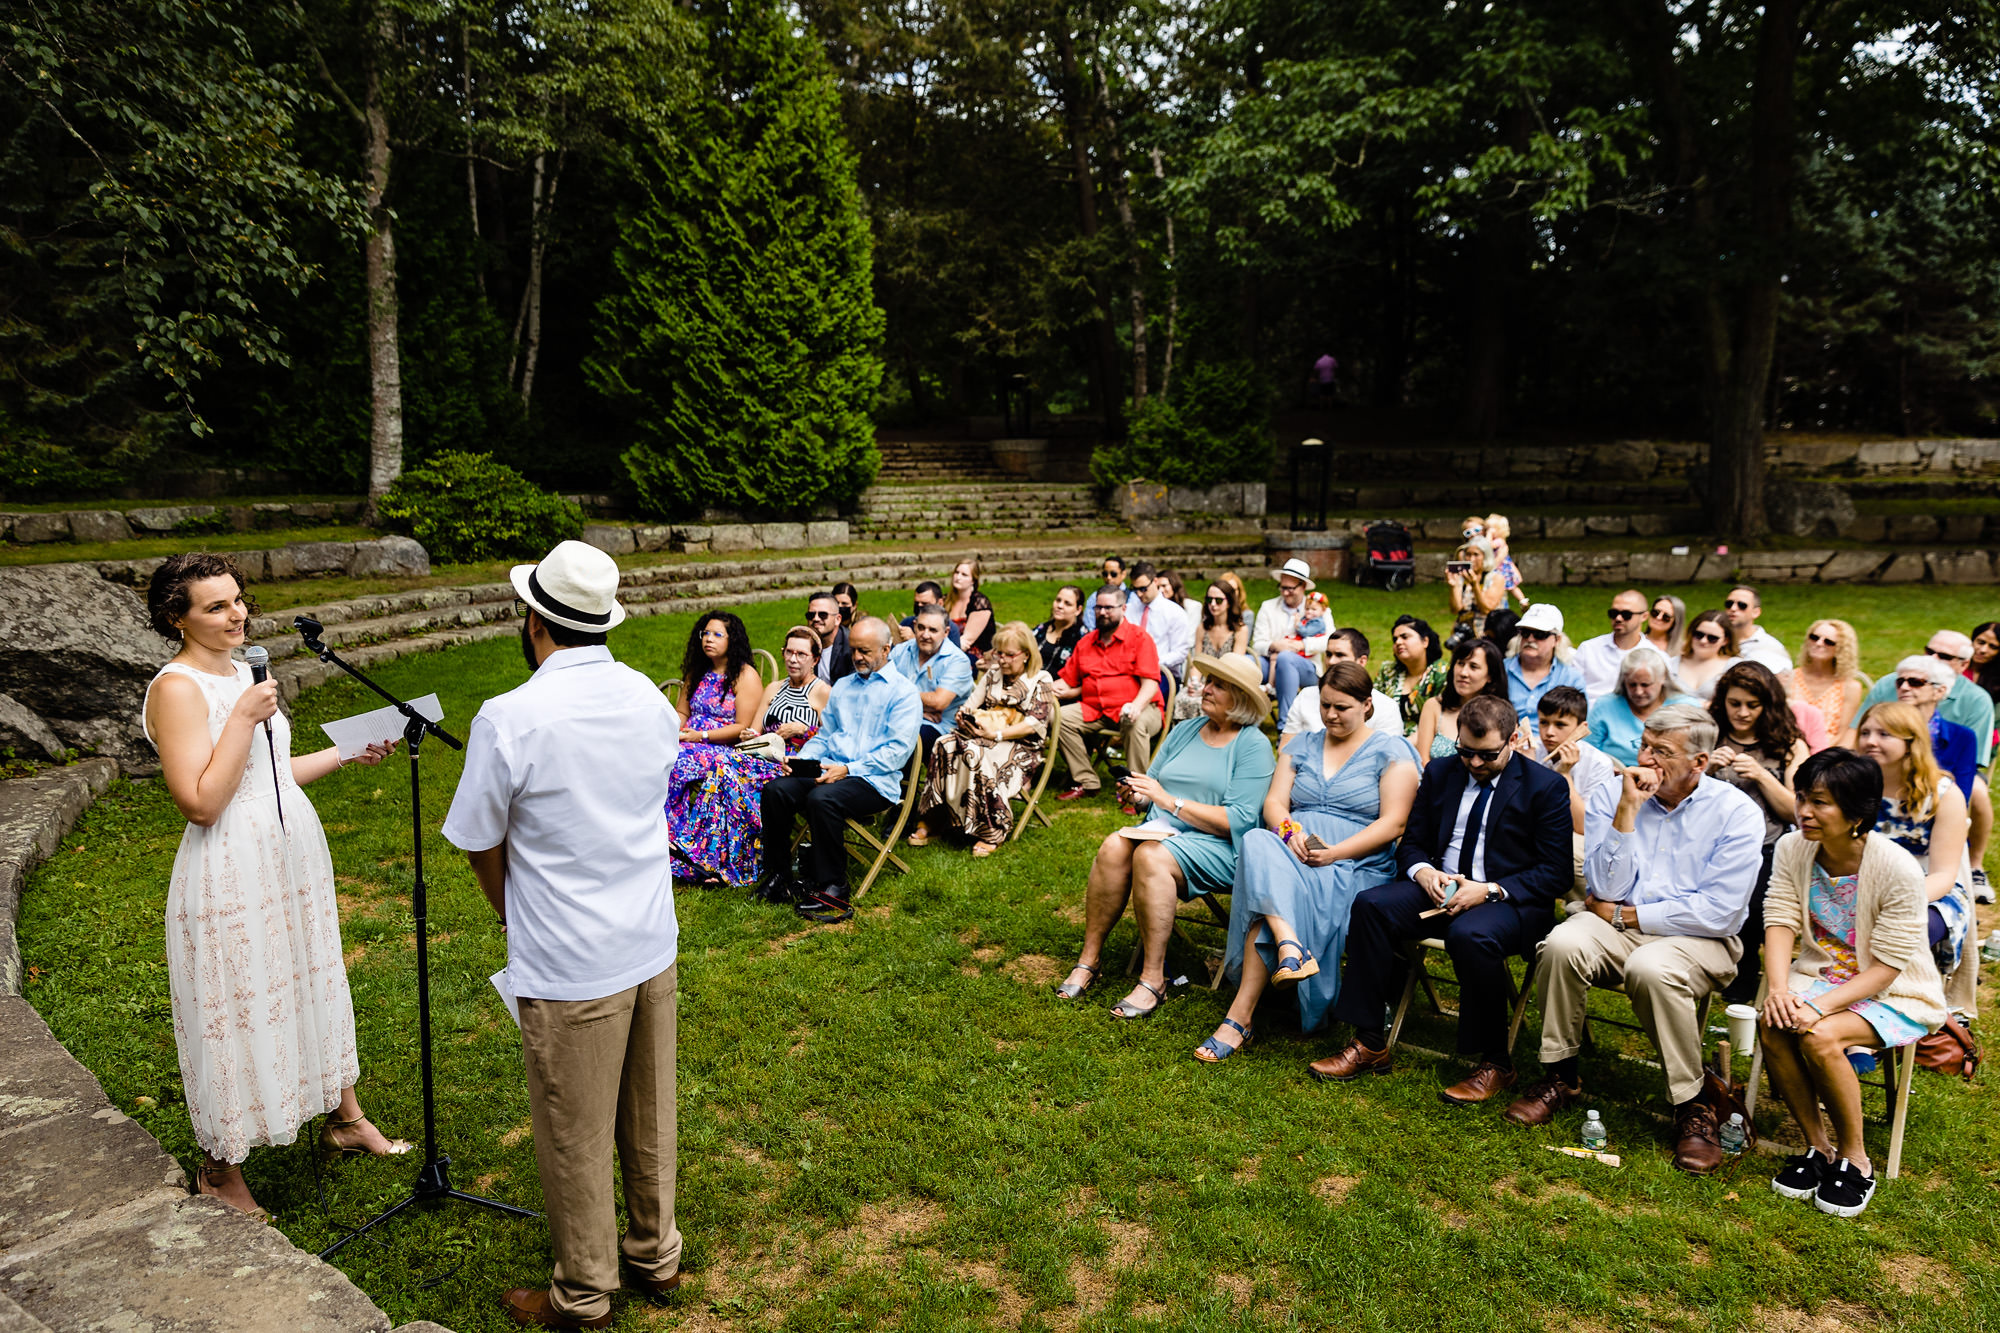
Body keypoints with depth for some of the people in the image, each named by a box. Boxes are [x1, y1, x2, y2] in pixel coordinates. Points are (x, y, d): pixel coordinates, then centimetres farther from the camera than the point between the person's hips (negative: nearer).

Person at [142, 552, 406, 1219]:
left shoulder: (241, 672, 9)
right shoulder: (177, 688, -16)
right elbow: (201, 801, -23)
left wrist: (347, 752, 13)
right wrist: (244, 717, -24)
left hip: (294, 853, 8)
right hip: (230, 872, -8)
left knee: (314, 984, 20)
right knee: (236, 1010, 4)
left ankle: (344, 1118, 38)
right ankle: (221, 1170, 24)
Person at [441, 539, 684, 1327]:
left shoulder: (508, 720, -19)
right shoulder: (649, 698, -1)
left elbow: (480, 845, -7)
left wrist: (511, 915, 14)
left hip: (568, 970, -6)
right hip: (654, 945, 6)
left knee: (574, 1139, 12)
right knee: (649, 1117, 22)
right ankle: (656, 1254, 40)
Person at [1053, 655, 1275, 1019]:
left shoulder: (1254, 746, -4)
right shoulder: (1183, 731, 15)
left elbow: (1238, 821, -14)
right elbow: (1152, 794, 19)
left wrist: (1170, 801, -17)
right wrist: (1135, 795, -6)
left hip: (1217, 848, -5)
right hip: (1161, 831, 5)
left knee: (1150, 856, -34)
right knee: (1114, 846, -26)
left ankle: (1153, 980, -27)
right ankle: (1090, 957, -17)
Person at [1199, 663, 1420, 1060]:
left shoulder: (1392, 751, 6)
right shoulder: (1301, 745, 21)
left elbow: (1392, 823, -4)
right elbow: (1274, 802, 11)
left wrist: (1336, 853, -17)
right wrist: (1291, 830, -13)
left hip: (1357, 867, -4)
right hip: (1289, 853, 4)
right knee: (1257, 844, -33)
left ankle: (1240, 1018, -31)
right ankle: (1290, 945, -48)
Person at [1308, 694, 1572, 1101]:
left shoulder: (1547, 787, -4)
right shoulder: (1439, 772, 10)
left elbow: (1555, 872, -7)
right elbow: (1411, 843, 14)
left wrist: (1489, 890, -19)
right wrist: (1424, 872, -10)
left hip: (1511, 900, -5)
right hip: (1439, 889, 5)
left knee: (1471, 935, -38)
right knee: (1370, 905, -22)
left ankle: (1495, 1063, -15)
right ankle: (1370, 1045, -16)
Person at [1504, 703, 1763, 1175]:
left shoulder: (1736, 813, -5)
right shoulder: (1609, 796, 2)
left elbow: (1720, 913, -12)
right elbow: (1606, 888, -7)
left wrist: (1624, 915, -9)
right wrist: (1628, 810, -15)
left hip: (1697, 939, -2)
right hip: (1617, 927, 3)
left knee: (1652, 967, -36)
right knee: (1562, 944, -29)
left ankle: (1693, 1106, -14)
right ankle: (1560, 1074, -9)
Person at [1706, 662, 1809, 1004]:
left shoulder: (1790, 746, 12)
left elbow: (1795, 812, 6)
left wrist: (1761, 775, -8)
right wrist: (1708, 769, -6)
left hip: (1767, 851, -1)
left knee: (1746, 908, -30)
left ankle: (1740, 995, -5)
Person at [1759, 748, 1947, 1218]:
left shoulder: (1898, 870, -22)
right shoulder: (1792, 849, -7)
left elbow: (1886, 966, -20)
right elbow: (1780, 921, -8)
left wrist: (1821, 1007, -32)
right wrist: (1779, 989, -26)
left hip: (1895, 995, -4)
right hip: (1820, 973, 4)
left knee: (1820, 1036, -31)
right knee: (1772, 1022, -26)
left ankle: (1854, 1158, -6)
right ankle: (1817, 1144, -4)